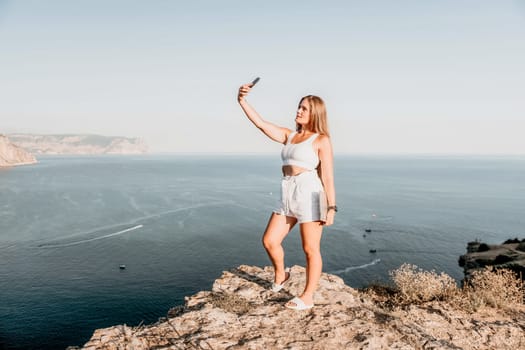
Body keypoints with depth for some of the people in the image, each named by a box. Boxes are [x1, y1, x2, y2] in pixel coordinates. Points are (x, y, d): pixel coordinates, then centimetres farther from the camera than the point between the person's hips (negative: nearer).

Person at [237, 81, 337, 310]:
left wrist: (331, 207, -11)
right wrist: (242, 101, -4)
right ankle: (280, 275, 34)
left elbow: (327, 177, -7)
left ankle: (307, 298, 16)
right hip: (288, 196, 6)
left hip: (310, 196, -6)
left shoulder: (321, 140, -3)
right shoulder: (289, 135, 14)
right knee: (269, 241, 6)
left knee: (310, 249, 3)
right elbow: (260, 124, 7)